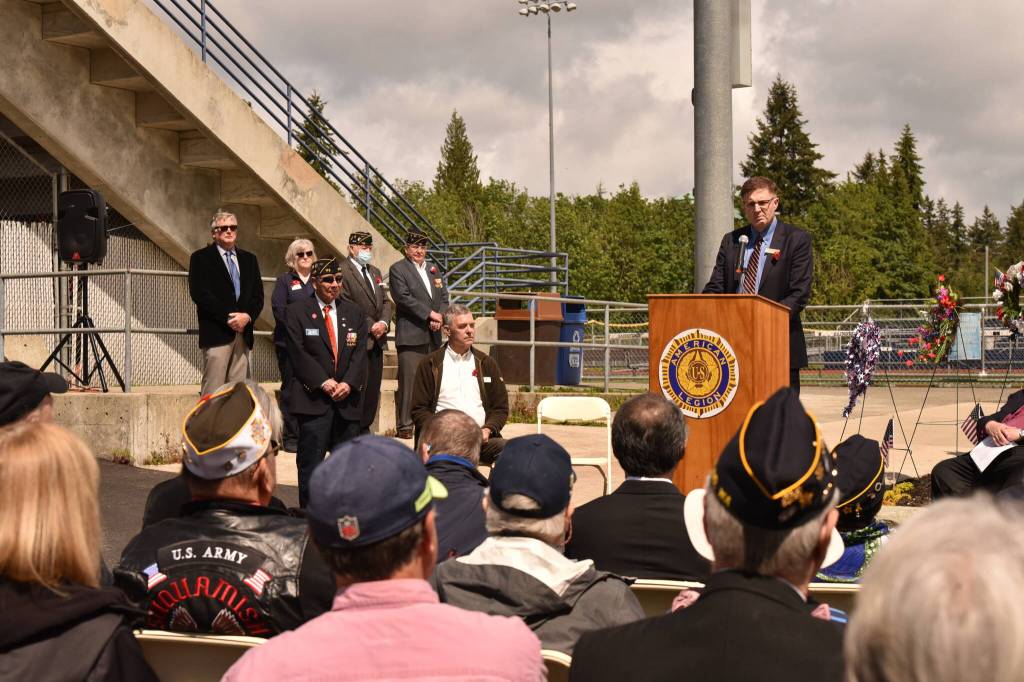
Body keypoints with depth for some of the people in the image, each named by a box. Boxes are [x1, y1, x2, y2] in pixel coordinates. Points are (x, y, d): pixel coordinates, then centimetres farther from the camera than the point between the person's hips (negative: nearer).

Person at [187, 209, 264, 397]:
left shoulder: (249, 259, 19)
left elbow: (258, 295, 13)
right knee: (213, 391, -9)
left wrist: (247, 316, -7)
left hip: (243, 333, 5)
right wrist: (228, 318, -13)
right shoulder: (201, 258, 4)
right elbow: (199, 294, -7)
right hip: (216, 332, -5)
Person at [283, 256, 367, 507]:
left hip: (347, 400, 4)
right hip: (313, 399, -4)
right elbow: (298, 353, -6)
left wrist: (348, 383, -10)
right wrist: (324, 382, -15)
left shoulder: (354, 313, 14)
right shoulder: (297, 312, 2)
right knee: (311, 464, -4)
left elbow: (360, 352, 6)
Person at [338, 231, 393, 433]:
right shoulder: (342, 270, -6)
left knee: (373, 390, 8)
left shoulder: (374, 272, 21)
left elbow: (386, 302, 17)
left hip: (377, 341, 8)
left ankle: (365, 427, 15)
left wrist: (384, 323, -2)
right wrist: (370, 326, -13)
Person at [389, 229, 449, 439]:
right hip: (411, 335, -6)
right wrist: (430, 314, -14)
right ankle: (405, 425, -4)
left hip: (433, 336, 7)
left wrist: (439, 318, -3)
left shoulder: (433, 270, 20)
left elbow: (444, 297, 16)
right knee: (409, 381, -8)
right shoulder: (398, 270, -1)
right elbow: (404, 297, -12)